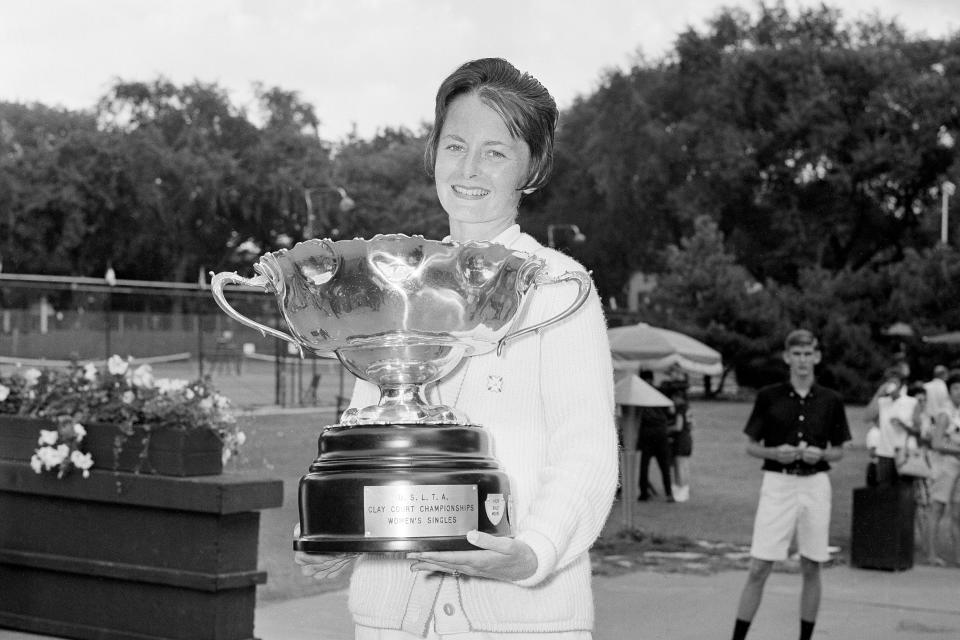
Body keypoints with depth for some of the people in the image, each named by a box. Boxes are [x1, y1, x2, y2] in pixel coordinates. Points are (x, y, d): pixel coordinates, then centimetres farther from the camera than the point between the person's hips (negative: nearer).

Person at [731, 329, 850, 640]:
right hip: (777, 483, -2)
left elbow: (838, 451, 11)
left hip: (815, 485, 2)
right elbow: (751, 446, 5)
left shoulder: (830, 400, 3)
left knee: (811, 569, 7)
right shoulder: (768, 396, 0)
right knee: (758, 569, -5)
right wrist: (775, 453, -14)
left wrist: (820, 454, -10)